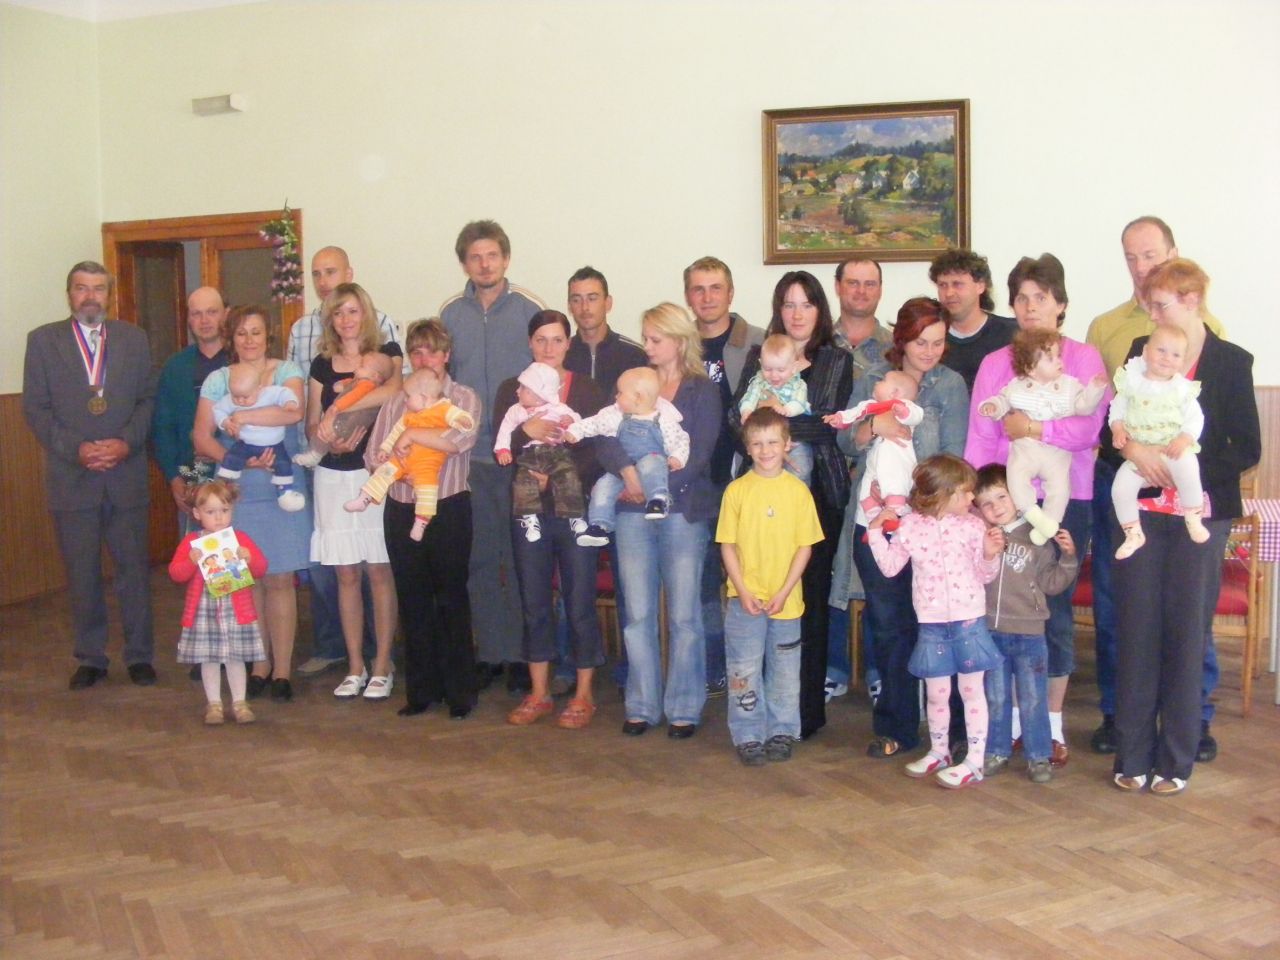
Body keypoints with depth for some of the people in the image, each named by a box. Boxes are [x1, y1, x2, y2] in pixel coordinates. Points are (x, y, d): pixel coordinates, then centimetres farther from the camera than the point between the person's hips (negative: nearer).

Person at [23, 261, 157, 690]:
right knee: (82, 574, 6)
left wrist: (126, 442, -11)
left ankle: (139, 655, 15)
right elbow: (35, 408, 0)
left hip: (126, 474, 1)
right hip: (71, 477, 0)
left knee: (134, 569, 4)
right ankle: (90, 658, 18)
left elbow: (148, 399, 5)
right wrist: (75, 449, -11)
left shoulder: (134, 339, 9)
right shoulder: (43, 340, 5)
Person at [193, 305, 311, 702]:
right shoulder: (217, 380, 8)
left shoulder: (286, 372, 3)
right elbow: (201, 439, 1)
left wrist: (239, 417, -16)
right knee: (249, 581, 4)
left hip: (281, 491, -2)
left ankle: (282, 670, 6)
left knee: (279, 580, 0)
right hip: (237, 493, 2)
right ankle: (260, 666, 15)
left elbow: (294, 410, -18)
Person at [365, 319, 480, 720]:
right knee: (412, 601, 8)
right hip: (402, 510, 4)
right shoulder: (395, 403, 12)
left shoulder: (464, 398, 0)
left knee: (451, 599, 1)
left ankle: (459, 691, 10)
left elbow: (461, 439, -20)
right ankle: (421, 690, 18)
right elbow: (372, 455, 7)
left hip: (448, 510, -4)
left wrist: (412, 435, -14)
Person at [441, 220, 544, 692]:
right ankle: (490, 650, 18)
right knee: (479, 556, 8)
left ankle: (522, 653, 11)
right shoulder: (449, 313, 9)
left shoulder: (528, 308, -1)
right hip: (468, 453, 3)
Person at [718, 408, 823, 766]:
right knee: (744, 670, 3)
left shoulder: (798, 491, -1)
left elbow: (805, 546, -1)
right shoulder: (736, 491, -2)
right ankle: (748, 737, 15)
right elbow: (727, 545, -1)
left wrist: (784, 592, -9)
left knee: (785, 672, 10)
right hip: (745, 598, -1)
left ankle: (781, 733, 24)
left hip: (785, 599, 1)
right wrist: (743, 592, -10)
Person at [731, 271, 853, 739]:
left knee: (811, 595, 0)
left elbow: (830, 426, -4)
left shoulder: (837, 361, 10)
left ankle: (809, 707, 8)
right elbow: (737, 420, 1)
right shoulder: (759, 357, 13)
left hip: (819, 487, -1)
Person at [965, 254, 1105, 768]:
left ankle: (1052, 722, 18)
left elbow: (1089, 429, -10)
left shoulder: (1083, 358, 3)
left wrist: (1034, 428, -12)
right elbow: (978, 440, 4)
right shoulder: (994, 364, 9)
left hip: (1065, 499, -2)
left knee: (1056, 609, 5)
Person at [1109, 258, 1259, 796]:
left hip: (1200, 515, -2)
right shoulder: (1141, 351, 8)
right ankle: (1132, 757, 13)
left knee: (1186, 634, 3)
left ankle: (1176, 761, 14)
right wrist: (1132, 448, -13)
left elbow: (1247, 449, -3)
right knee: (1136, 632, 3)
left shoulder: (1231, 362, -1)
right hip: (1141, 512, 3)